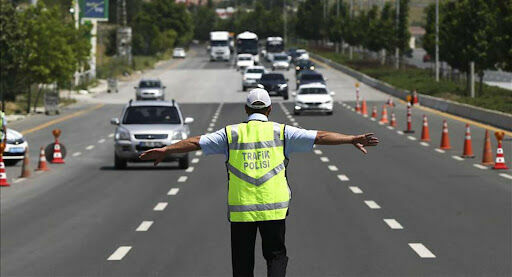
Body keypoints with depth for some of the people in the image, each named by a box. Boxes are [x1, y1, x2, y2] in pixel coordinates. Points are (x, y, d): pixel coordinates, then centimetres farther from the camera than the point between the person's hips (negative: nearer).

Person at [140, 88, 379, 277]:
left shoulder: (231, 134, 4)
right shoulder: (281, 132, 3)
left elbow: (195, 142, 7)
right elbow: (320, 137, 1)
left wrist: (165, 150, 16)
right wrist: (352, 140, 5)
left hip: (240, 209, 1)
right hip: (274, 208, -1)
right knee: (276, 255, 12)